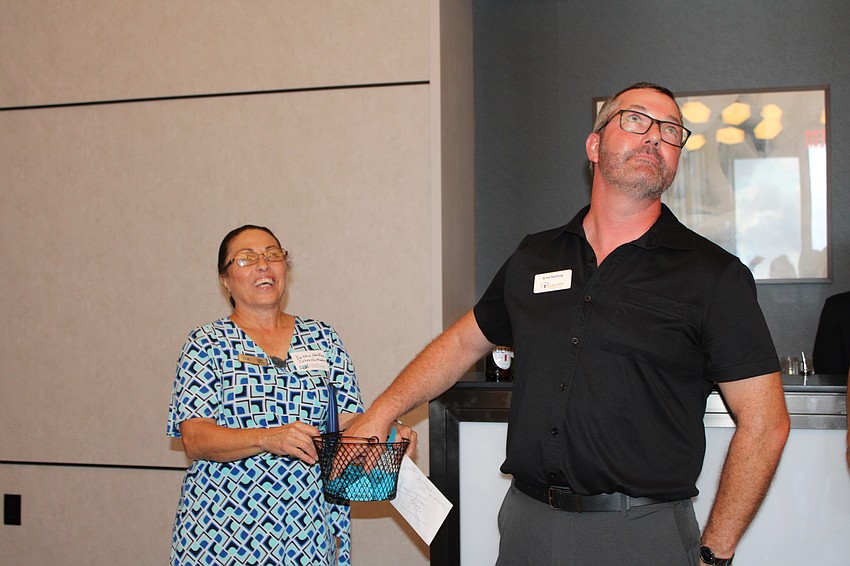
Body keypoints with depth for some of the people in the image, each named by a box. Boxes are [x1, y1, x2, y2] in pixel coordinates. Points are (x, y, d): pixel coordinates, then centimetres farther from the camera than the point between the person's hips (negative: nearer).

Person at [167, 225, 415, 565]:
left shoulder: (322, 338, 9)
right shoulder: (207, 344, 0)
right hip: (224, 524, -2)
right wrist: (268, 438, -26)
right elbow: (194, 440, -10)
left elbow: (348, 421, 5)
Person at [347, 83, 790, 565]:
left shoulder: (713, 275, -6)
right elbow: (464, 342, 19)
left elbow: (765, 422, -8)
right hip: (526, 525, 4)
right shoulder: (534, 258, 7)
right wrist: (380, 415, 11)